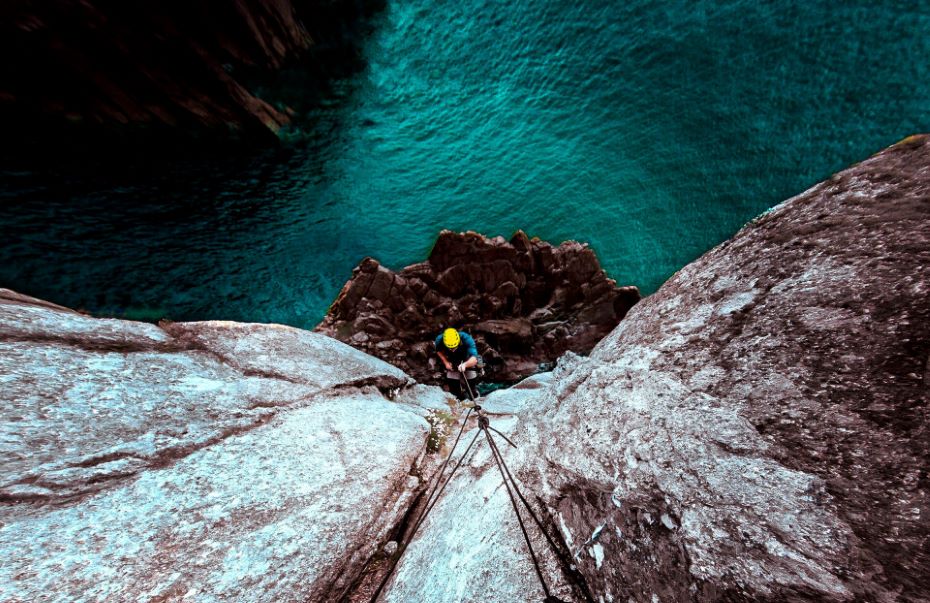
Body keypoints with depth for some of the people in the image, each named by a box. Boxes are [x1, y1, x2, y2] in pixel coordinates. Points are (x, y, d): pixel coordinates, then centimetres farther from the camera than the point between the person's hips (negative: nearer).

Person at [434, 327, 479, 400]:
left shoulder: (466, 339, -43)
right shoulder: (439, 340, -35)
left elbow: (474, 359, -50)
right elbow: (439, 351, -9)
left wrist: (465, 364, -69)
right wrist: (446, 362, -19)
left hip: (467, 355, -2)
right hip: (452, 357, 2)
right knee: (450, 376, -5)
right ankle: (459, 397, 23)